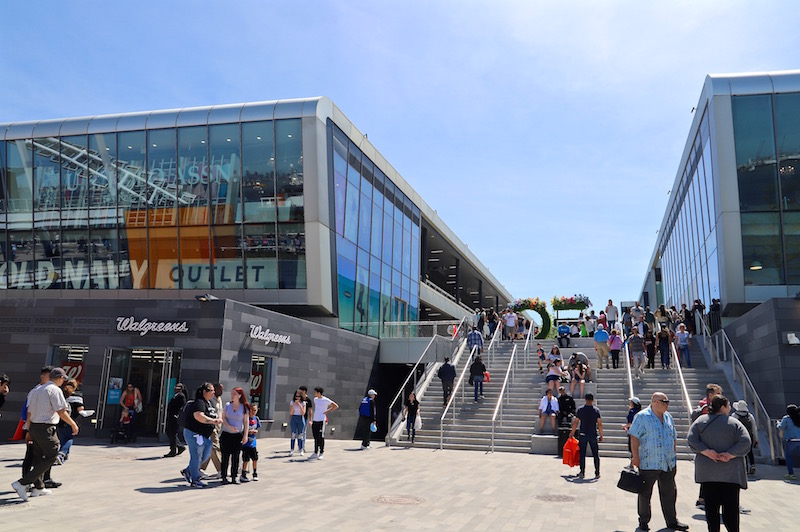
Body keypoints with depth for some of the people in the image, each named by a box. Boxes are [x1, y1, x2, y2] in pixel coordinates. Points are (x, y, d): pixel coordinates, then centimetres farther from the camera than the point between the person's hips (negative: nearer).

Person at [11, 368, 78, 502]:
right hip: (46, 429, -9)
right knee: (50, 458, -1)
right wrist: (73, 424, -4)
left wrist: (29, 431, 20)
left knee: (39, 458, 17)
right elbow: (61, 412, -15)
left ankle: (39, 487, 26)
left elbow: (29, 413, 15)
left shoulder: (35, 390, 13)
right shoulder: (55, 390, -12)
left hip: (34, 427, 9)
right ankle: (21, 483, -8)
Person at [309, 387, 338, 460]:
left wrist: (327, 411, -9)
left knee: (321, 437, -3)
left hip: (321, 420, -7)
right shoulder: (315, 399, 11)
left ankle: (321, 453, 5)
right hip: (315, 420, 7)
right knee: (315, 437, 10)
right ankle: (315, 453, 17)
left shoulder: (325, 400, -10)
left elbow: (336, 406, -7)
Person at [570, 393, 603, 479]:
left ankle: (582, 472, 7)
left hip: (583, 434, 0)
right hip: (593, 435, 0)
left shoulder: (580, 410, -1)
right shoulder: (596, 410, -3)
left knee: (582, 454, 6)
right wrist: (601, 435, 2)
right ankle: (597, 473, 8)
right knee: (595, 454, 8)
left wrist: (572, 433, 10)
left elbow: (575, 422, 0)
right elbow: (599, 424, -6)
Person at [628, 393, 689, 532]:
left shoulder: (668, 417, 12)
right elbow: (634, 437, -12)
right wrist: (635, 456, -17)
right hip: (648, 463, -6)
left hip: (668, 464, 6)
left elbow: (673, 438, 20)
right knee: (645, 493, 4)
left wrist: (674, 457, 18)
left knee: (669, 493, 11)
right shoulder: (642, 417, -9)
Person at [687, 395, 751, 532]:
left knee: (711, 506, 7)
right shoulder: (734, 423, -2)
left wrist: (707, 452, -10)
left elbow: (691, 439, -6)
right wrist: (730, 455, -13)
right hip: (731, 472, -2)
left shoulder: (701, 421, 4)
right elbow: (745, 442, -13)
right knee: (731, 506, 4)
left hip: (707, 472, 2)